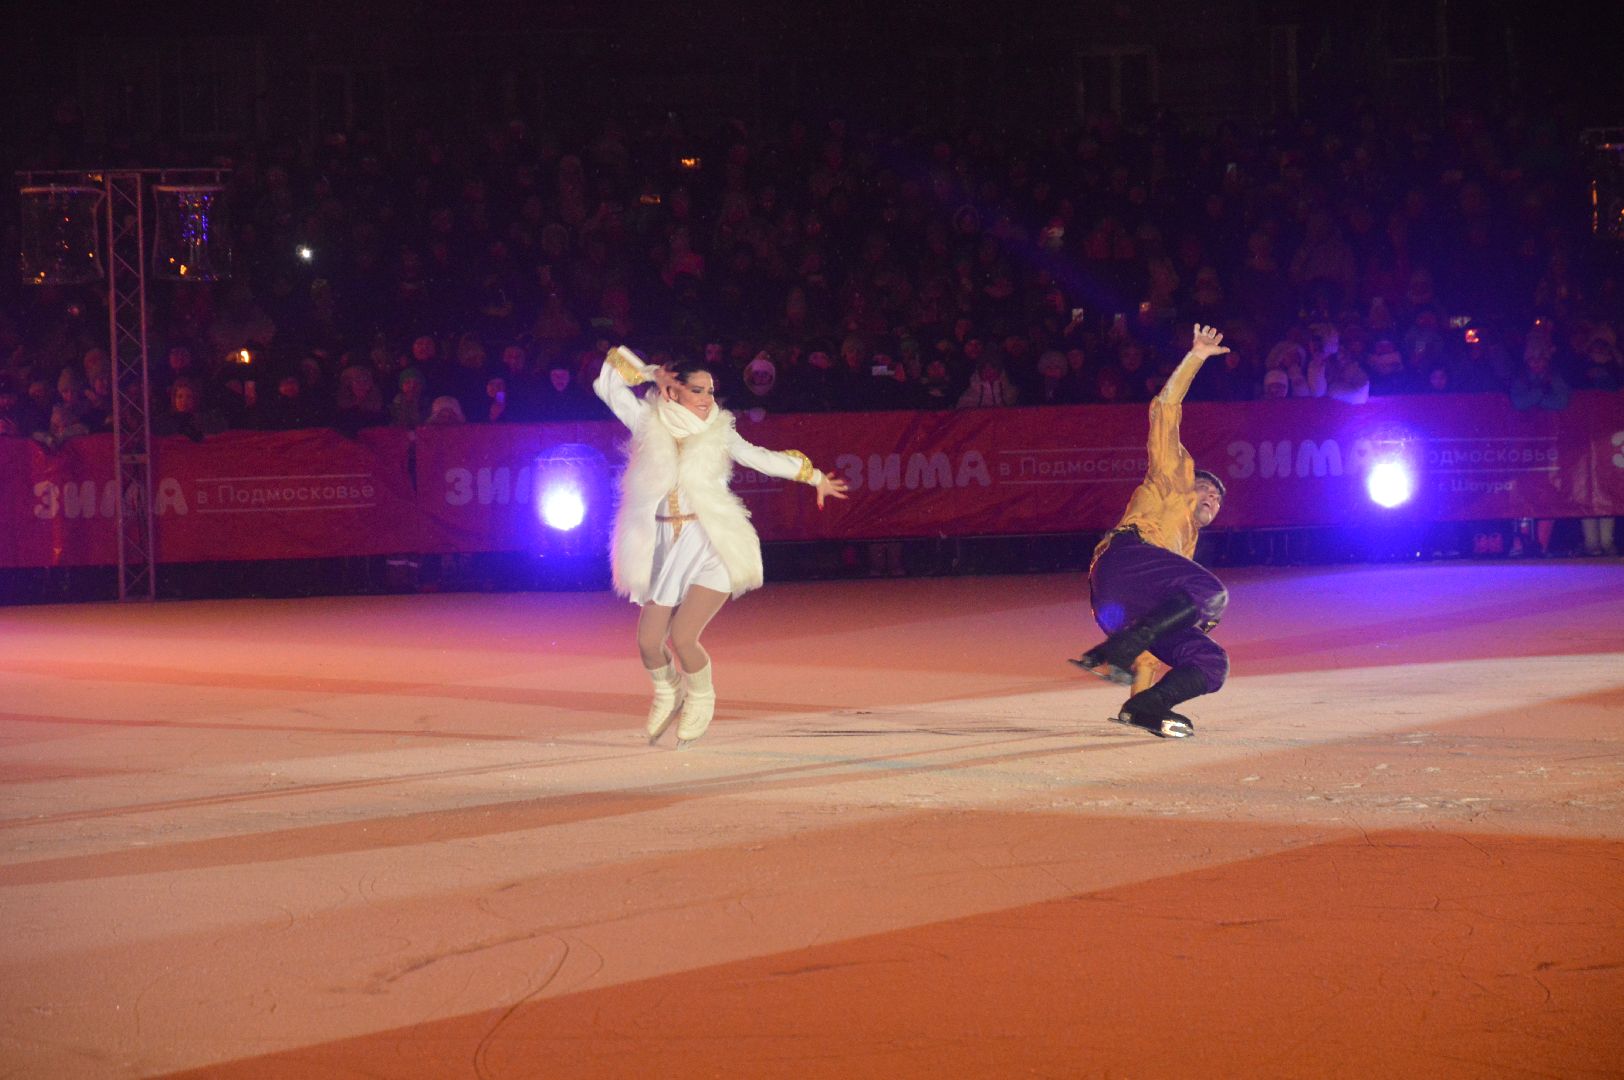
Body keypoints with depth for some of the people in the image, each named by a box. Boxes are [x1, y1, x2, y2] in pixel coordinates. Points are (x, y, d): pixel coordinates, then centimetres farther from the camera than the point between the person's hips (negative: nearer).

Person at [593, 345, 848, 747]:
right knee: (648, 641, -2)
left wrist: (814, 477, 22)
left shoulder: (718, 433, 4)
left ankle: (700, 700, 14)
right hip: (665, 548, 2)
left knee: (683, 637, -16)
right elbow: (609, 383, 1)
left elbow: (763, 458, 15)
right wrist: (652, 374, 3)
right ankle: (667, 695, 32)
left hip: (711, 548, -2)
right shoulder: (649, 423, 3)